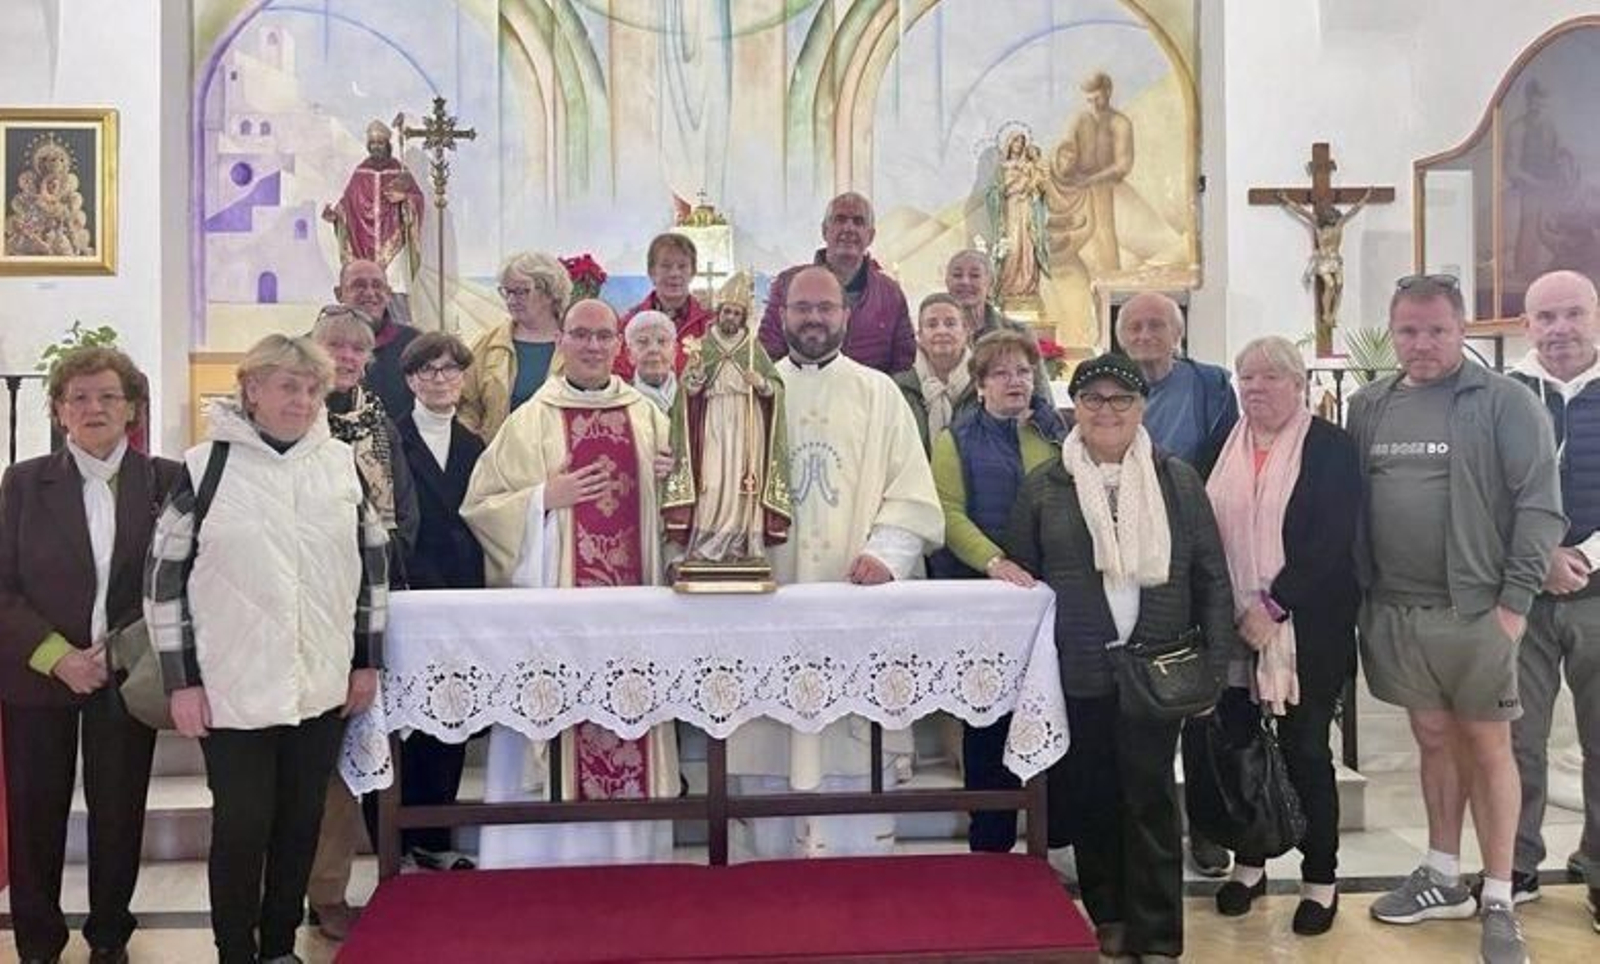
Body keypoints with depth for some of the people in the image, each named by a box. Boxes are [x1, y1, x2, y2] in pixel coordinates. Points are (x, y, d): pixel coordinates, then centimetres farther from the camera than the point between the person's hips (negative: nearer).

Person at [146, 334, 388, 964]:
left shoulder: (342, 462, 3)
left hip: (323, 685, 3)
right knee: (241, 824, 4)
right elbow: (164, 575, -3)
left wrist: (368, 661, 9)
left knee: (301, 821, 12)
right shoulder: (205, 465, -6)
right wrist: (180, 680, -5)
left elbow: (374, 561, 10)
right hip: (232, 688, -3)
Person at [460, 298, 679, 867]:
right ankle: (560, 850, 8)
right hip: (556, 598, -3)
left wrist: (670, 476, 0)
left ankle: (631, 847, 16)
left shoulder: (647, 416, 11)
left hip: (633, 596, 3)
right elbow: (479, 506, 1)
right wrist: (546, 497, -12)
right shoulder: (530, 422, 2)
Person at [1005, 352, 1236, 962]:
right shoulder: (1044, 486, 4)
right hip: (1077, 672, 1)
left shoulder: (1178, 481, 4)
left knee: (1150, 796, 1)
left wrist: (1217, 659, -2)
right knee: (1090, 796, 9)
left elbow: (1211, 577, 5)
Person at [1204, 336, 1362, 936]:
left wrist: (1273, 606, -17)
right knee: (1235, 744, 9)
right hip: (1232, 626, 4)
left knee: (1305, 750, 3)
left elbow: (1331, 540, -13)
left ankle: (1320, 879, 18)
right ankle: (1249, 861, 27)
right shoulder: (1223, 447, 8)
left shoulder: (1330, 448, -5)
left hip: (1304, 630, -4)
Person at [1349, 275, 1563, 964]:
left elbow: (1539, 507, -9)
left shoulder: (1505, 403, -6)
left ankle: (1498, 902, 15)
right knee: (1434, 740, 15)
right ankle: (1444, 878, 28)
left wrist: (1514, 601, -13)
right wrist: (1361, 593, 6)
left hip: (1476, 612, -4)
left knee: (1487, 747, 4)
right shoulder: (1368, 407, 7)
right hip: (1394, 613, 4)